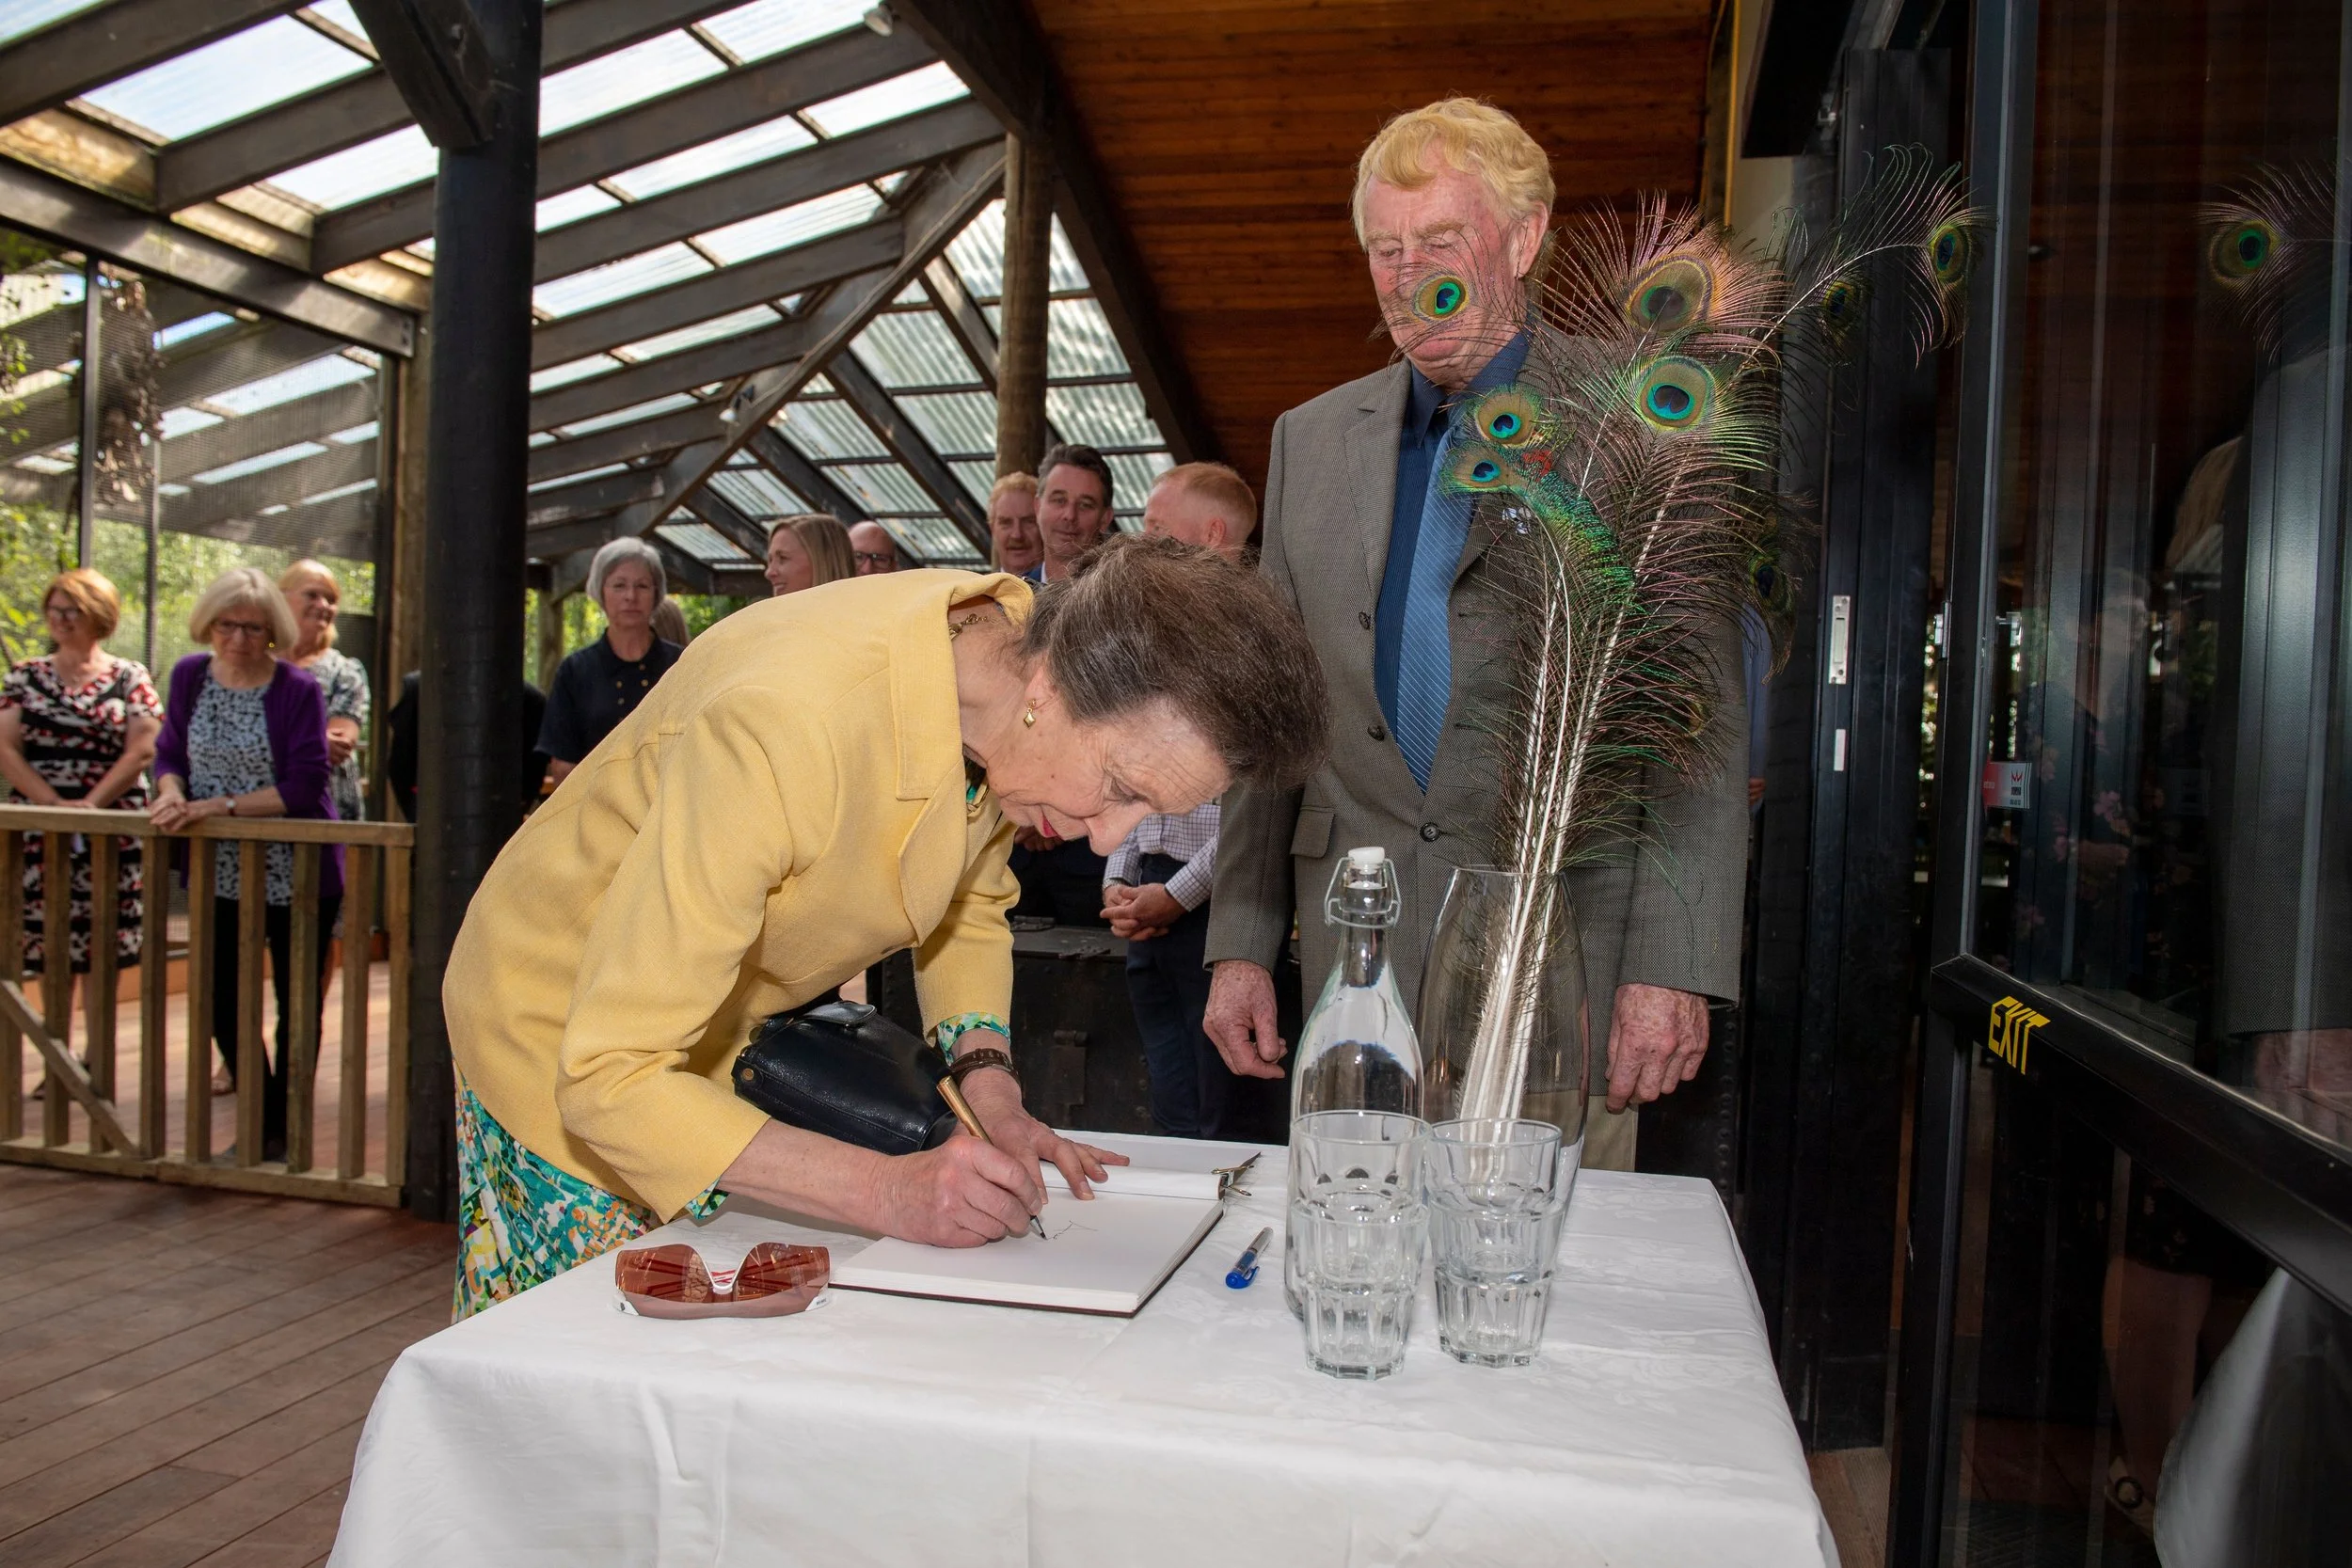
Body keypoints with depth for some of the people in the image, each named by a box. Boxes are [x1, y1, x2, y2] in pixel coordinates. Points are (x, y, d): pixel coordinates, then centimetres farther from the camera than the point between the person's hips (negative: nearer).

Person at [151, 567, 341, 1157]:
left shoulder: (297, 689, -14)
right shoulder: (189, 675, 0)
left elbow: (303, 786, -20)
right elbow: (169, 751, 6)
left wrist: (221, 806, -25)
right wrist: (173, 792, -16)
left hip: (295, 875, -5)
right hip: (220, 874, 5)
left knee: (297, 1003, 8)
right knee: (221, 998, 12)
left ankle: (284, 1129, 24)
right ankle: (261, 1122, 29)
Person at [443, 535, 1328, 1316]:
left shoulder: (1012, 689, -16)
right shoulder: (784, 728, -39)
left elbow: (968, 904, 4)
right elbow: (613, 1072, -35)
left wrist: (989, 1086, -12)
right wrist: (884, 1191, -39)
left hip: (736, 1028, 6)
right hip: (567, 1020, -6)